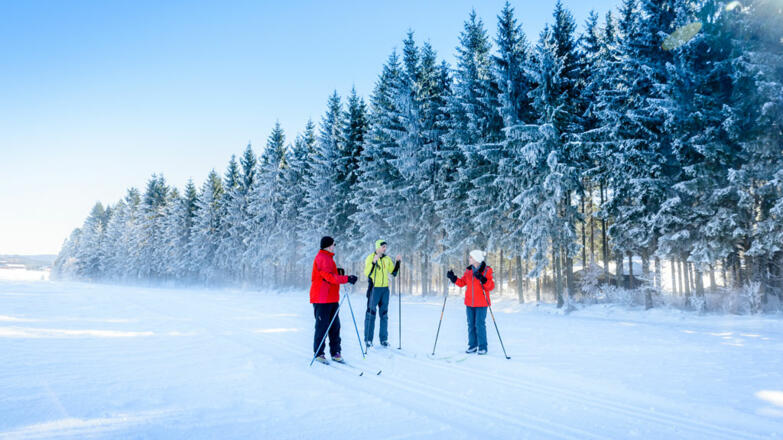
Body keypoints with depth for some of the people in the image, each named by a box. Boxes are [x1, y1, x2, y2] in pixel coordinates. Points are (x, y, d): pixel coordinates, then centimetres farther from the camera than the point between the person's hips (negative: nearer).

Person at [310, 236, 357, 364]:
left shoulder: (328, 258, 20)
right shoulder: (321, 258, -13)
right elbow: (329, 277, -21)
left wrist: (338, 273, 5)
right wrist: (347, 279, -21)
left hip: (332, 299, 10)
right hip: (321, 299, -10)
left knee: (335, 326, 8)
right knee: (322, 327, -2)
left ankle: (335, 352, 14)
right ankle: (318, 353, 8)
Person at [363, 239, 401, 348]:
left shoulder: (387, 259, 11)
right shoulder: (370, 258, -5)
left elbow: (393, 272, 16)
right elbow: (367, 273, -15)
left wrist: (398, 262, 4)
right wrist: (373, 262, -25)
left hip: (385, 289, 5)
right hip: (374, 288, -5)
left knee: (384, 314, 9)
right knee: (371, 313, -3)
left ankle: (384, 339, 16)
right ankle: (368, 339, 4)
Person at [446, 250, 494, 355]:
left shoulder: (487, 270, -8)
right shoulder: (468, 270, 6)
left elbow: (491, 287, -12)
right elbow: (462, 283, 13)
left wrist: (482, 279, -26)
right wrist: (453, 278, 0)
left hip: (481, 303, -5)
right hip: (469, 303, 5)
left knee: (480, 324, -4)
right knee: (471, 324, 9)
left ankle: (482, 347, 8)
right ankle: (473, 345, 18)